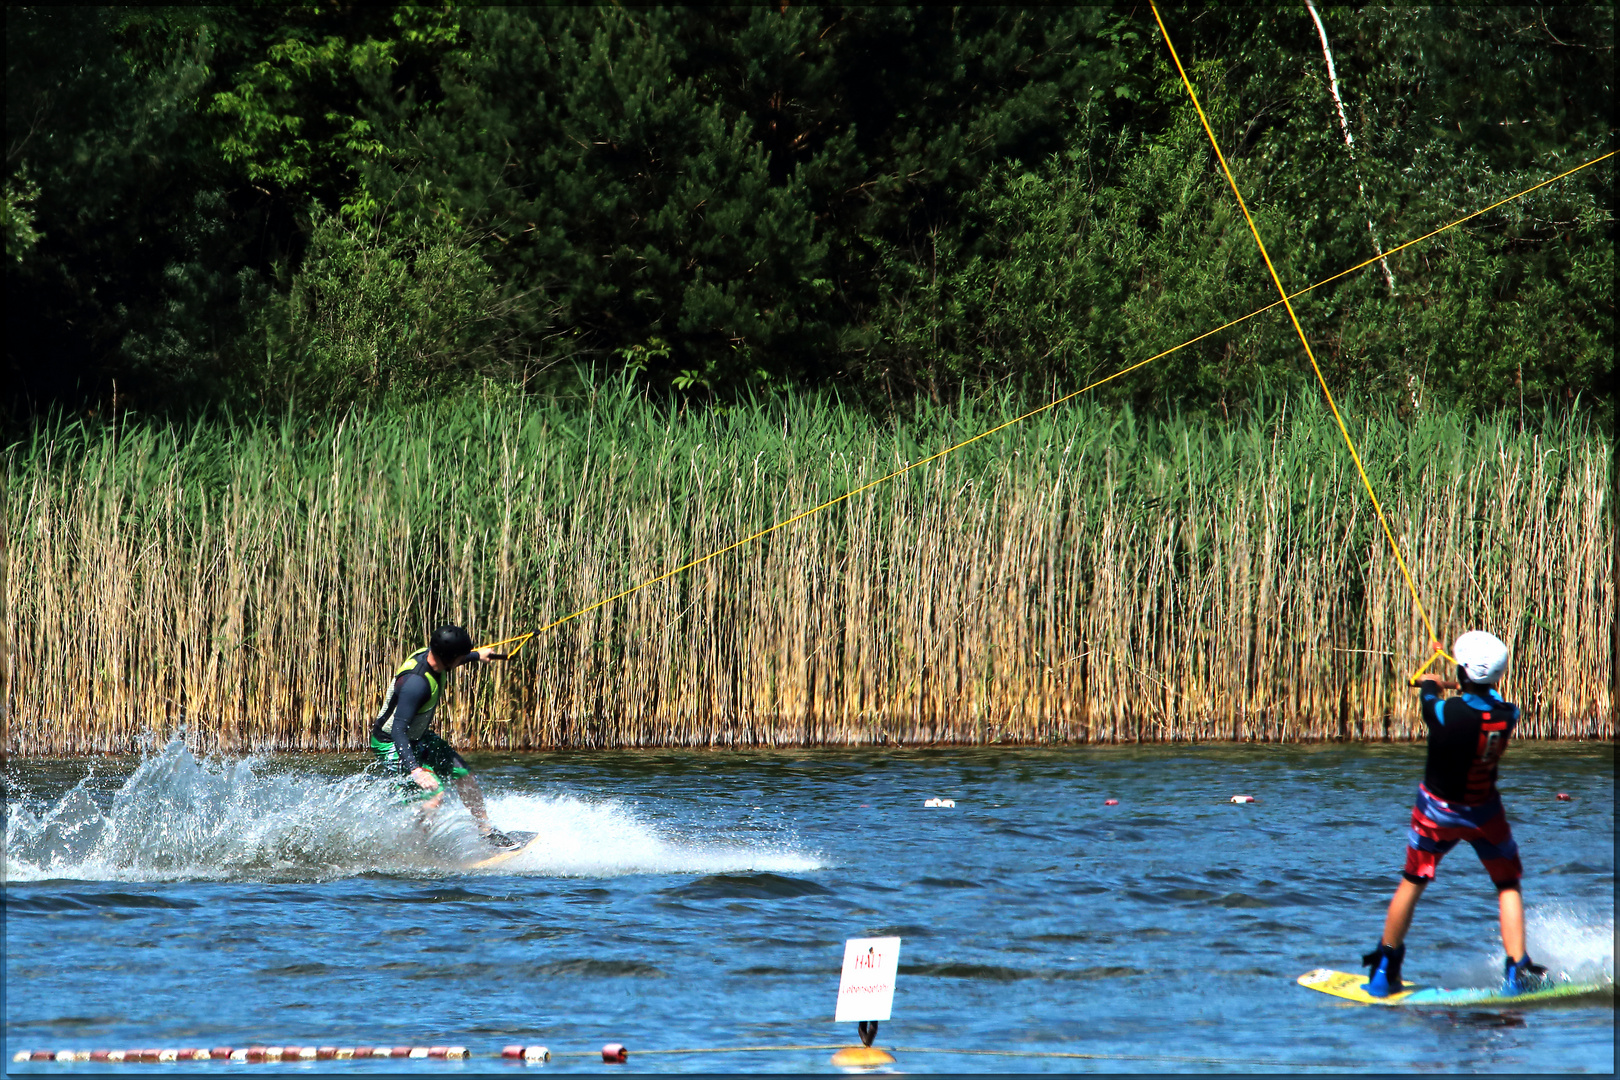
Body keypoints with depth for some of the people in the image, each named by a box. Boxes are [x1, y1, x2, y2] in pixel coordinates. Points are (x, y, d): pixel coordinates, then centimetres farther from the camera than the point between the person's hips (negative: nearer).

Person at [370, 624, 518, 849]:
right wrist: (414, 770, -50)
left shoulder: (432, 656, -10)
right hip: (391, 745, -10)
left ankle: (486, 830, 33)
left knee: (465, 777, 14)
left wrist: (477, 655, 36)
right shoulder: (416, 682, -37)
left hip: (418, 737, 10)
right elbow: (398, 729, -40)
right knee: (434, 796, -21)